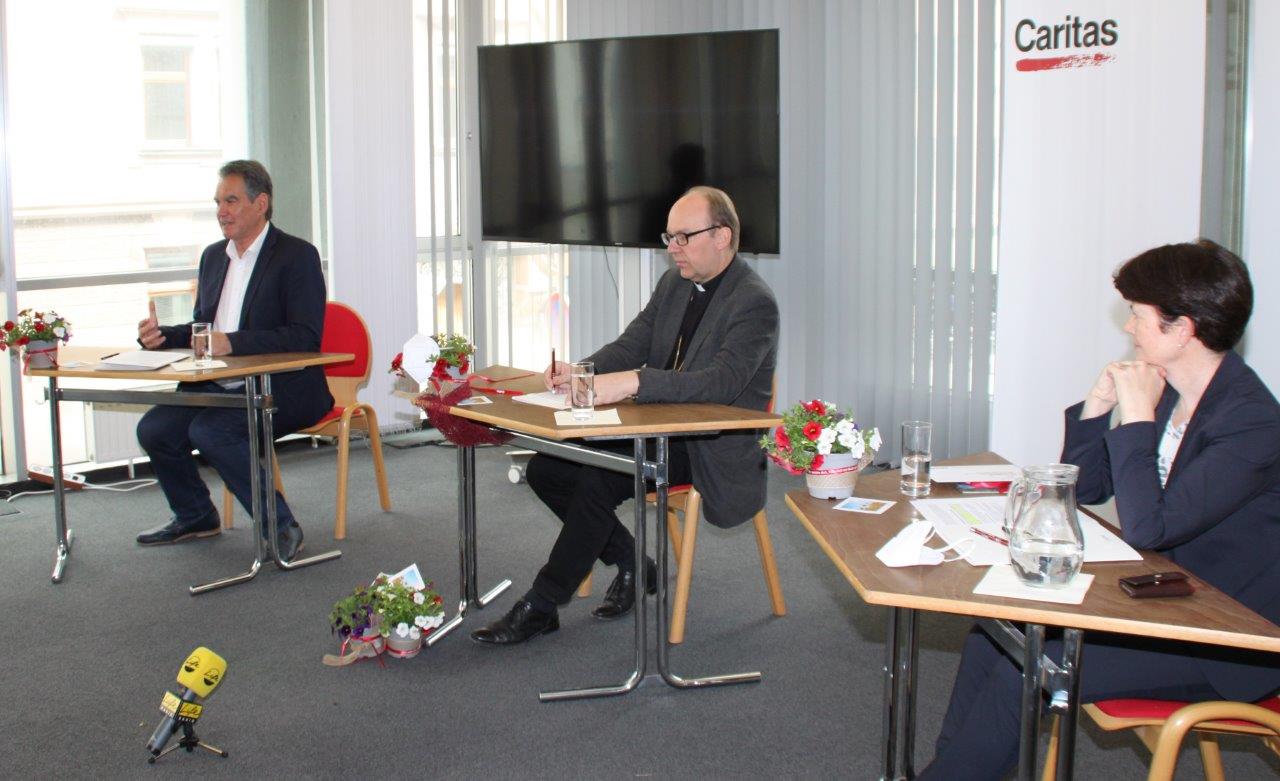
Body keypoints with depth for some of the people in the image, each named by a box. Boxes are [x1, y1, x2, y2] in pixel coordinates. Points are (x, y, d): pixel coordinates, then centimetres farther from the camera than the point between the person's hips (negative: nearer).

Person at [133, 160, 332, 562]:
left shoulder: (297, 256, -8)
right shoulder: (214, 255, 17)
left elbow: (306, 337, -19)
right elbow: (201, 329, 23)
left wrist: (232, 343, -26)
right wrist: (161, 335, 1)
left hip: (284, 387, -7)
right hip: (220, 387, 8)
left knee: (210, 429, -29)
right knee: (154, 428, -10)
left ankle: (280, 526, -15)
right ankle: (195, 516, 16)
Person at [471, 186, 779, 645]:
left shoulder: (755, 302, -16)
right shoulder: (674, 283, 11)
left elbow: (723, 382, -29)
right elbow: (631, 345, 8)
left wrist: (633, 382, -39)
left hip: (713, 447, -9)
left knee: (598, 479, -28)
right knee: (545, 469, -4)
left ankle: (540, 607, -14)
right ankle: (632, 565, 10)